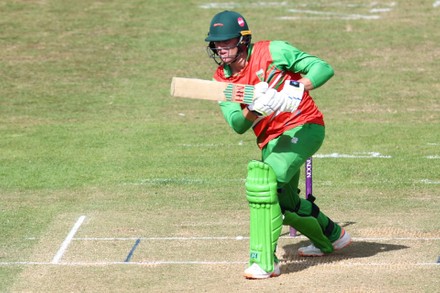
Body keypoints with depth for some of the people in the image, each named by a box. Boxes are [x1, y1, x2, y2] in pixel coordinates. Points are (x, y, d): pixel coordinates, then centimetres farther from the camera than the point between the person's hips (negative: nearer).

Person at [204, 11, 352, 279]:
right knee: (283, 201, 21)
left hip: (303, 127, -7)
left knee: (262, 177, -28)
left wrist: (295, 89, -33)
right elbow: (238, 124, -12)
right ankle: (331, 237, 51)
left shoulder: (273, 52, -12)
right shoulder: (221, 80, 1)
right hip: (270, 141, 8)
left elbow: (323, 68, -17)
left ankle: (265, 261, -28)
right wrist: (254, 110, -35)